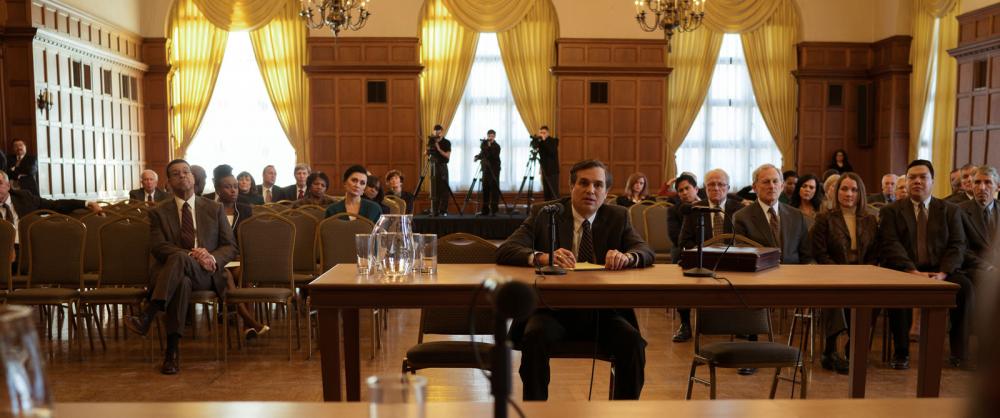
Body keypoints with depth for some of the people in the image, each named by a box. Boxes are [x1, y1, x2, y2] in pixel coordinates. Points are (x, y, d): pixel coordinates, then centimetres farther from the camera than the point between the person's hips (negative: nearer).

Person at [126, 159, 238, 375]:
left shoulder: (215, 209, 18)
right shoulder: (159, 212, 16)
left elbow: (231, 247, 12)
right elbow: (157, 247, -1)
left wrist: (212, 258, -13)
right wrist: (191, 255, -19)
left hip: (207, 274, 0)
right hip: (174, 273, 1)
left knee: (178, 258, -37)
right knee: (182, 282, -40)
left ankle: (147, 317, -44)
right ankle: (173, 351, -43)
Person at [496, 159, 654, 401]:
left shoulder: (617, 217, 10)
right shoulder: (543, 214, 3)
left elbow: (646, 252, -1)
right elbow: (504, 252, -8)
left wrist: (627, 257, -27)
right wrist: (541, 257, -30)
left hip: (603, 312, 2)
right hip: (553, 309, -2)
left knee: (632, 341, -25)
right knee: (535, 336, -31)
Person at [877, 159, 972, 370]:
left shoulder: (951, 211, 15)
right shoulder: (890, 211, 9)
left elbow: (957, 246, 4)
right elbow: (891, 246, -4)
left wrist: (942, 273, -15)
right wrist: (913, 272, -20)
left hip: (941, 272, 2)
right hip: (904, 271, -2)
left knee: (964, 285, -30)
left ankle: (960, 350, -14)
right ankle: (901, 352, -21)